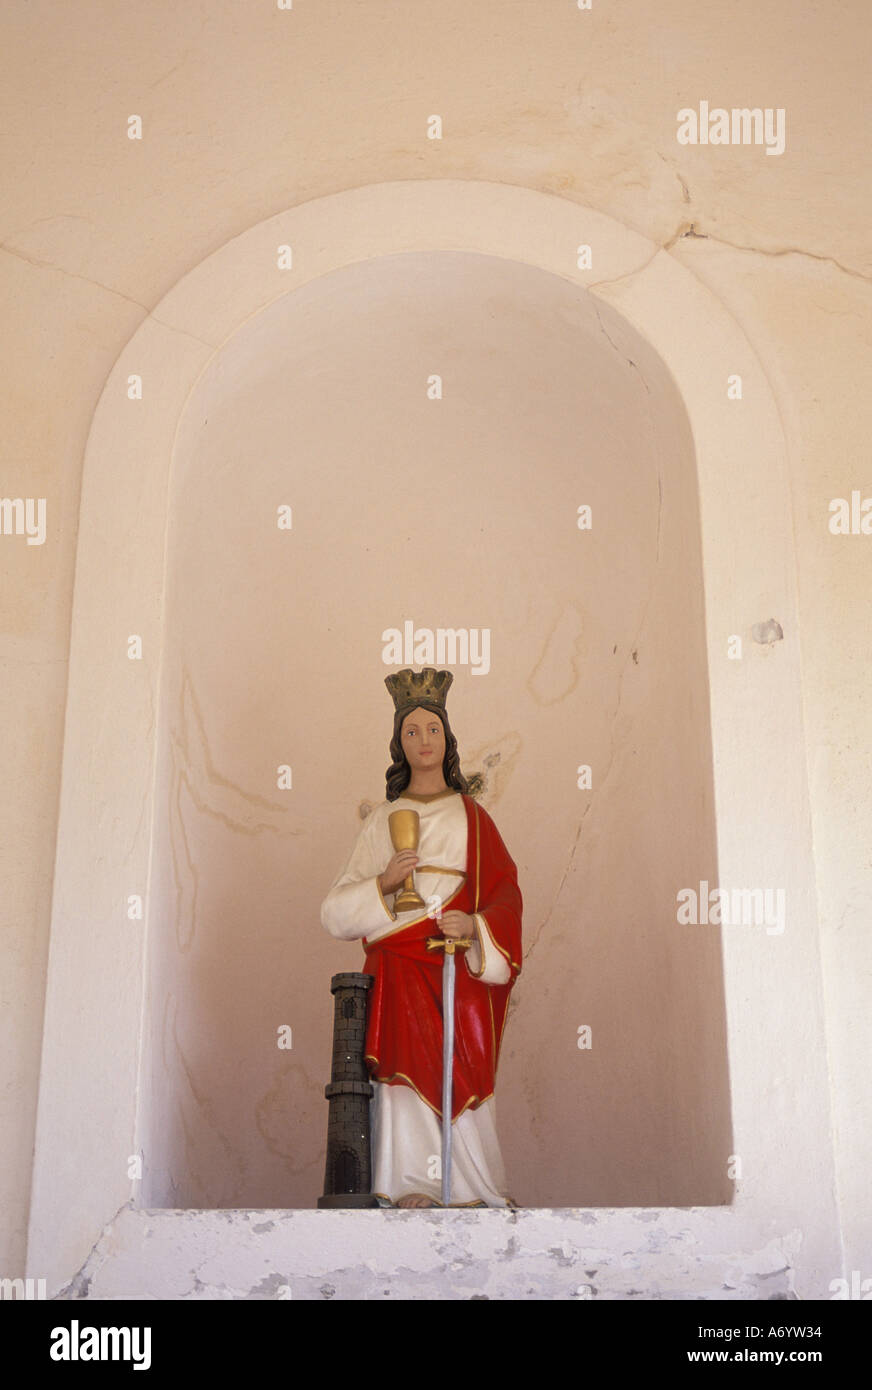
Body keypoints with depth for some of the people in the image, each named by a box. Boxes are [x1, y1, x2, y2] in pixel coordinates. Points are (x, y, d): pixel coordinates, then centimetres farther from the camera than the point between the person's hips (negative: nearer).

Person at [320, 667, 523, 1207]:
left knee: (464, 1071, -12)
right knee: (406, 1061, -16)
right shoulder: (382, 820, 20)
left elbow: (506, 893, 7)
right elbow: (338, 910, 12)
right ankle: (413, 1187, -17)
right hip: (398, 967, 1)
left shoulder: (471, 817, 18)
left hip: (459, 962, 0)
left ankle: (475, 1191, -8)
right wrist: (383, 883, -7)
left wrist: (474, 925, -13)